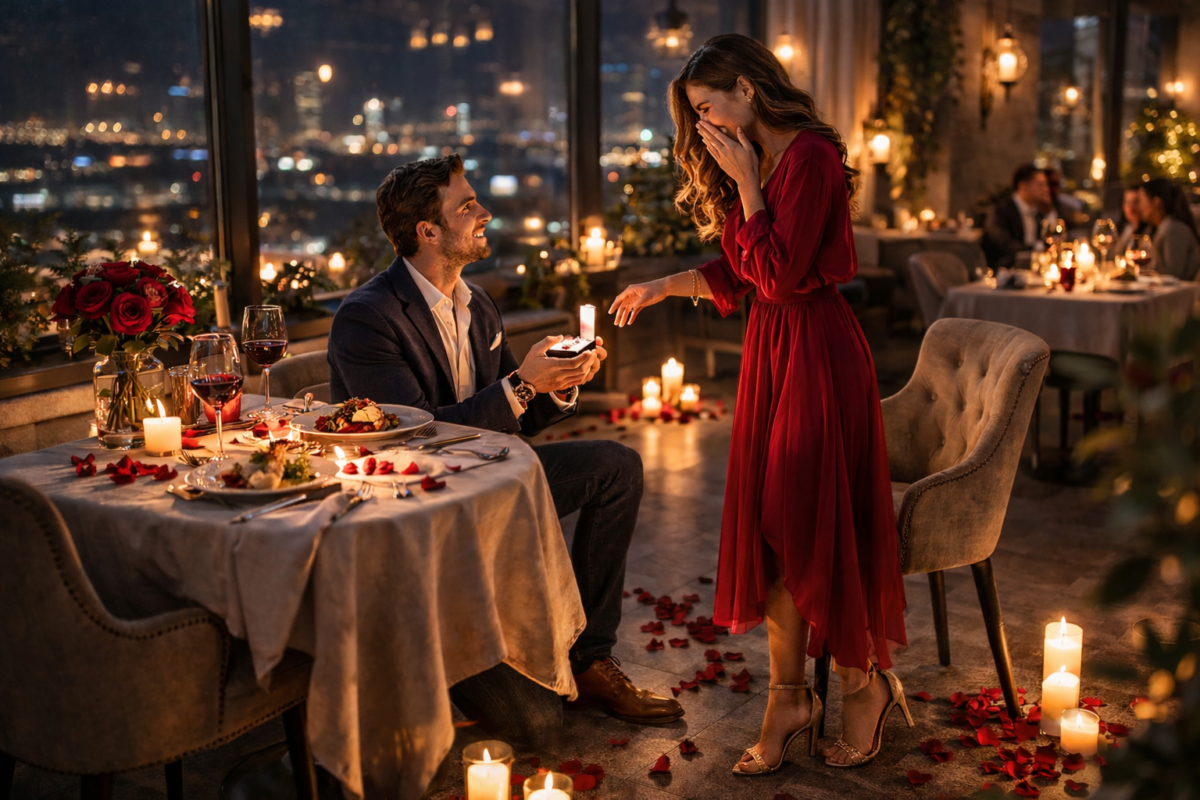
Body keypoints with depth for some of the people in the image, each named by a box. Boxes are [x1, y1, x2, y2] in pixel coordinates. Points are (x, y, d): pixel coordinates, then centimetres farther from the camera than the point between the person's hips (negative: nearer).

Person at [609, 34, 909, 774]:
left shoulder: (811, 156, -14)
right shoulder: (754, 163, 15)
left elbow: (777, 273, -20)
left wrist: (746, 183, -15)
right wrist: (662, 288, 14)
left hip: (817, 348, -9)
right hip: (770, 348, 9)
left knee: (814, 524, -3)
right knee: (769, 524, 6)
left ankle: (865, 683, 18)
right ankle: (789, 699, 14)